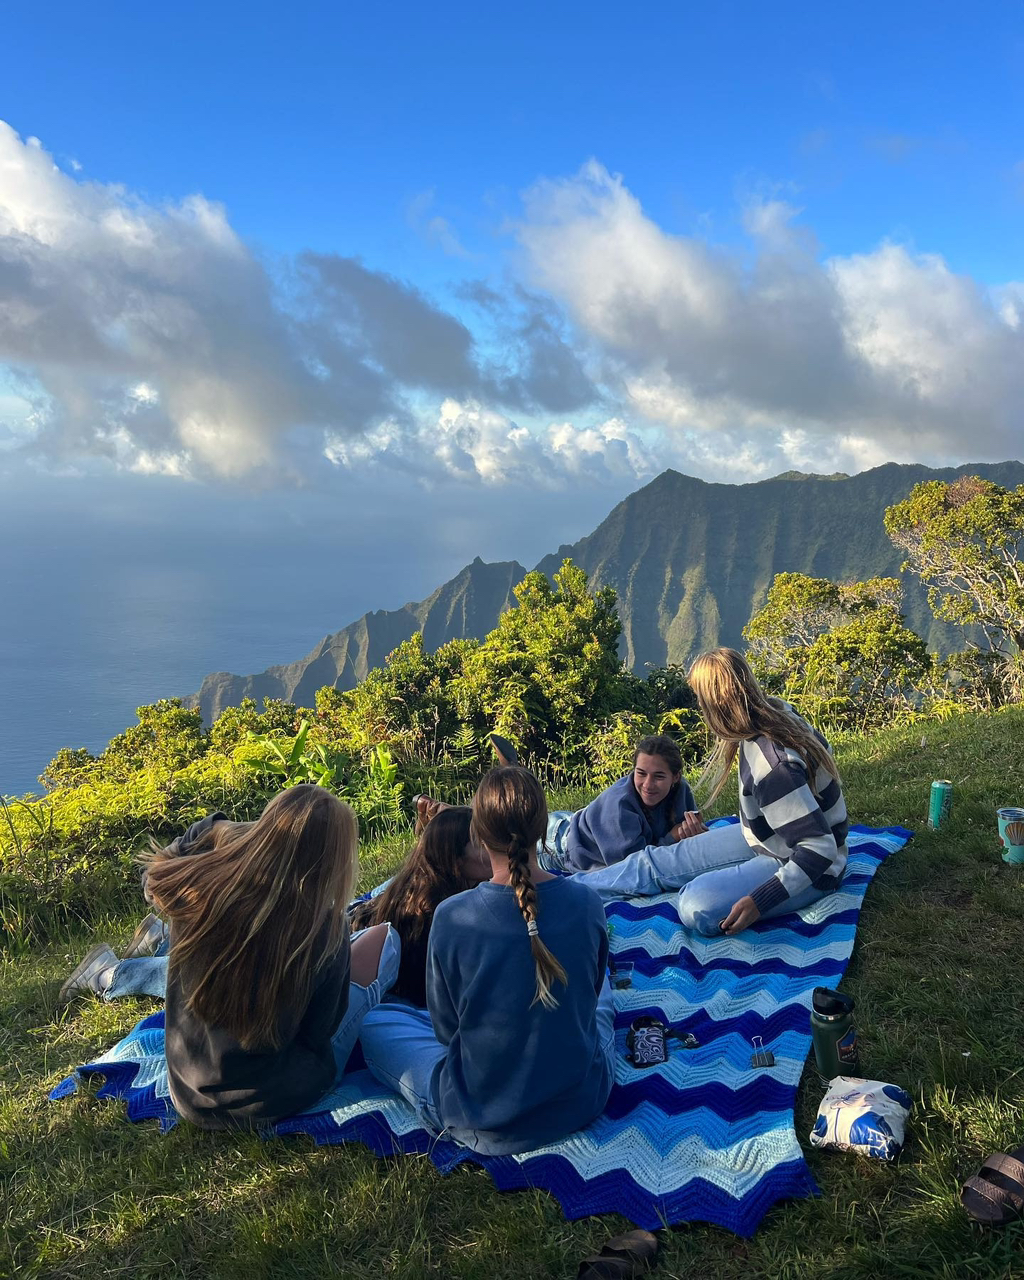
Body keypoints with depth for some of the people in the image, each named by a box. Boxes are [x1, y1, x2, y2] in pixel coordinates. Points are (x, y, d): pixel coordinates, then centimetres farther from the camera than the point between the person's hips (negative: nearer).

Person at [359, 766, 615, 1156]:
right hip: (583, 1104, 4)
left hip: (482, 1121, -4)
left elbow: (445, 1028, -7)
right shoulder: (586, 903, -15)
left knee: (375, 1022, 18)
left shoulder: (452, 917, -22)